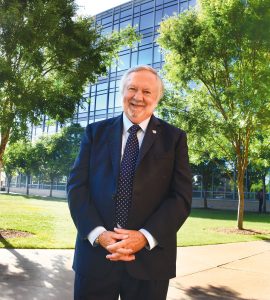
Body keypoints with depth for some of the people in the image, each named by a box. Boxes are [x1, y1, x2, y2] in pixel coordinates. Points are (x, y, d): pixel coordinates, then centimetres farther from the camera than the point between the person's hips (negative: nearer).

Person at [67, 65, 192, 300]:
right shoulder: (96, 132, 6)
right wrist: (98, 234, -12)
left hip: (149, 258, 0)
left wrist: (146, 236, -15)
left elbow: (182, 196, -3)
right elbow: (77, 186, 0)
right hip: (96, 252, 1)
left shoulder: (174, 138, 3)